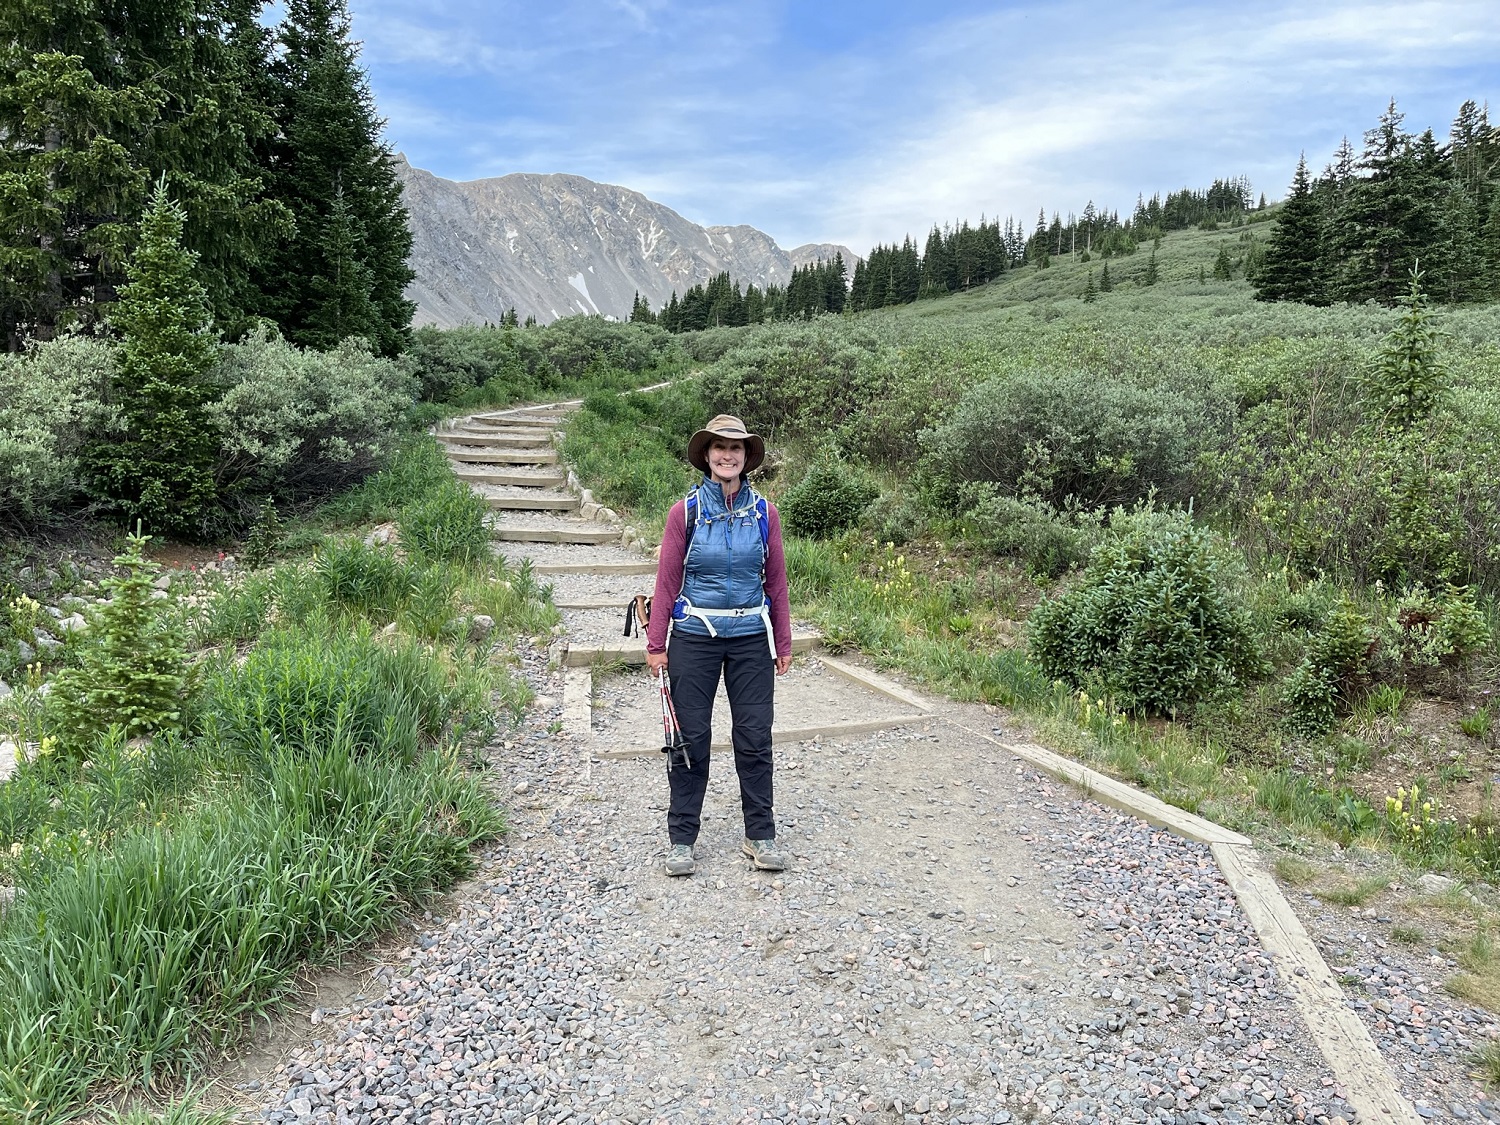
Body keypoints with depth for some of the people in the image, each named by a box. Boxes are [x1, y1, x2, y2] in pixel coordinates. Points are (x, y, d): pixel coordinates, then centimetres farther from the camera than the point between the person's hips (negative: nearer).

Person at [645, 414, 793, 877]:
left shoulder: (764, 512, 2)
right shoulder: (686, 511, -2)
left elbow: (776, 582, 7)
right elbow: (667, 582, -1)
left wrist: (783, 643, 8)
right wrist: (656, 645, -4)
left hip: (751, 638, 2)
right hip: (694, 638, -1)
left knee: (755, 738, 5)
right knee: (690, 737, 4)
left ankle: (760, 835, 19)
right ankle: (681, 838, 17)